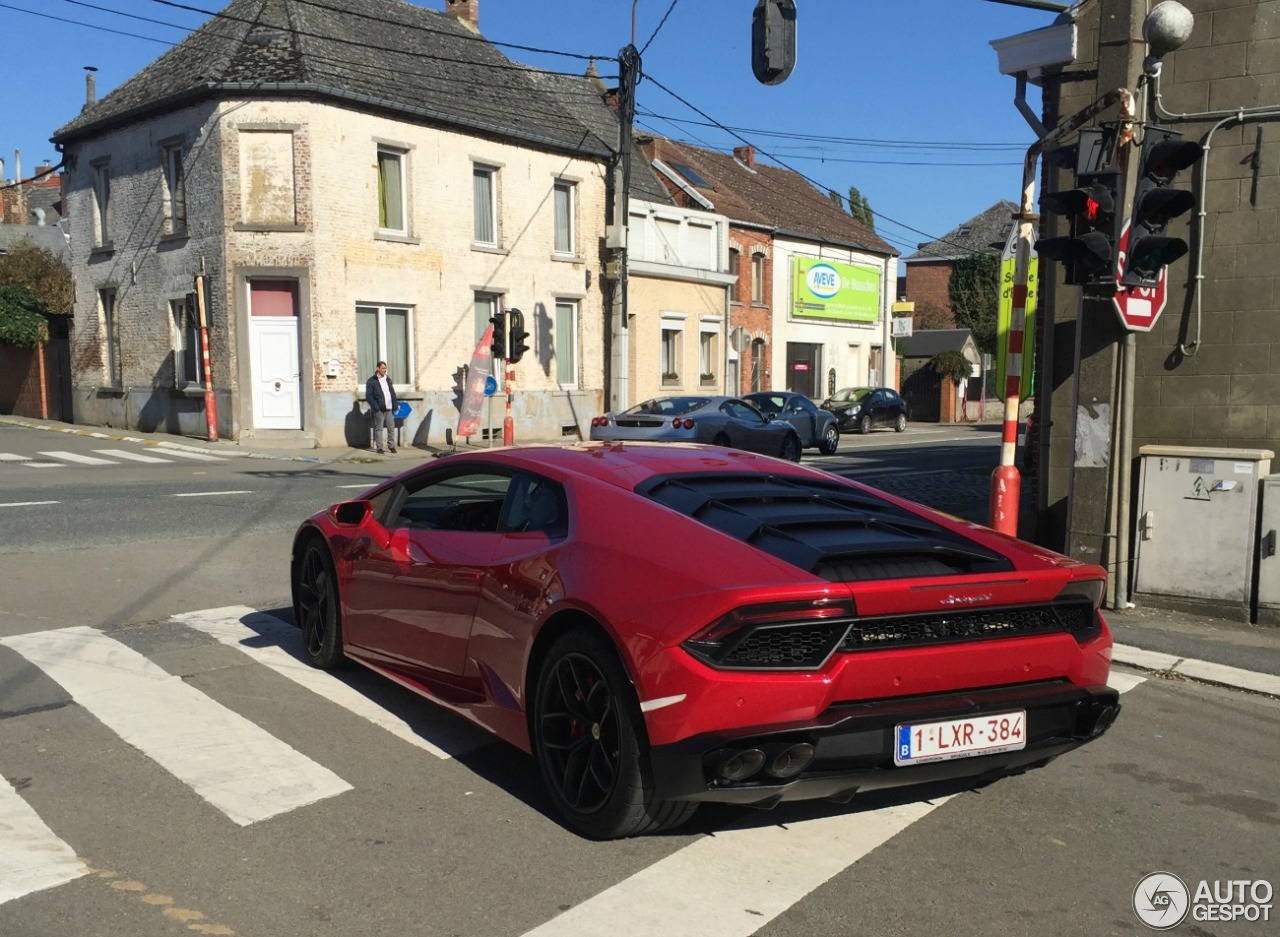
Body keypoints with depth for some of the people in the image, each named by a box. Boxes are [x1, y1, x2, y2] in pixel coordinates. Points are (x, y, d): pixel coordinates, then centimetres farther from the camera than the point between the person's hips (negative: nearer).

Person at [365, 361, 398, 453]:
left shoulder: (388, 379, 16)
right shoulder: (371, 381, -3)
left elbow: (393, 393, 18)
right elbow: (368, 396, -8)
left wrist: (394, 406, 8)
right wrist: (376, 407, -15)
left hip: (389, 409, 5)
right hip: (379, 410, -5)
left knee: (391, 428, 5)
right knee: (379, 428, -1)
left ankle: (391, 446, 14)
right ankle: (379, 447, 4)